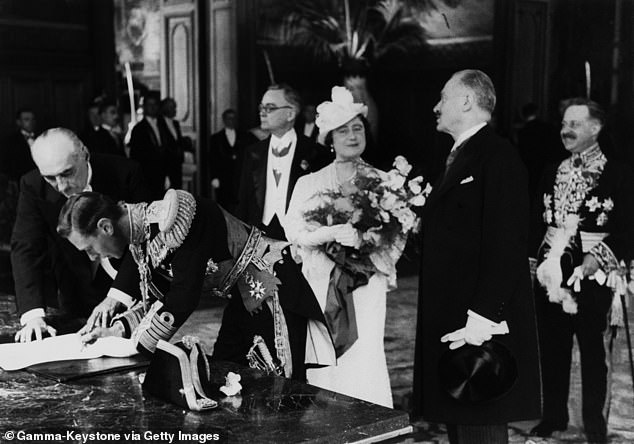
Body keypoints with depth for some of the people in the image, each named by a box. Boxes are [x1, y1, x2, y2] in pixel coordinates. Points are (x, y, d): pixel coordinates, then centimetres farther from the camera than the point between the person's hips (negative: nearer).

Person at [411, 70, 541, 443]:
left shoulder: (499, 157, -11)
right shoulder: (459, 158, 19)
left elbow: (507, 245, -19)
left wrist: (482, 317, -23)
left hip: (481, 328, -9)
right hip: (450, 326, 9)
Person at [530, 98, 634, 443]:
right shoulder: (552, 174, 12)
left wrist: (600, 256, -17)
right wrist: (535, 260, 5)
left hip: (592, 275, -4)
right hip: (551, 273, 4)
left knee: (592, 349, 5)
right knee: (552, 347, 9)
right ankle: (553, 415, 23)